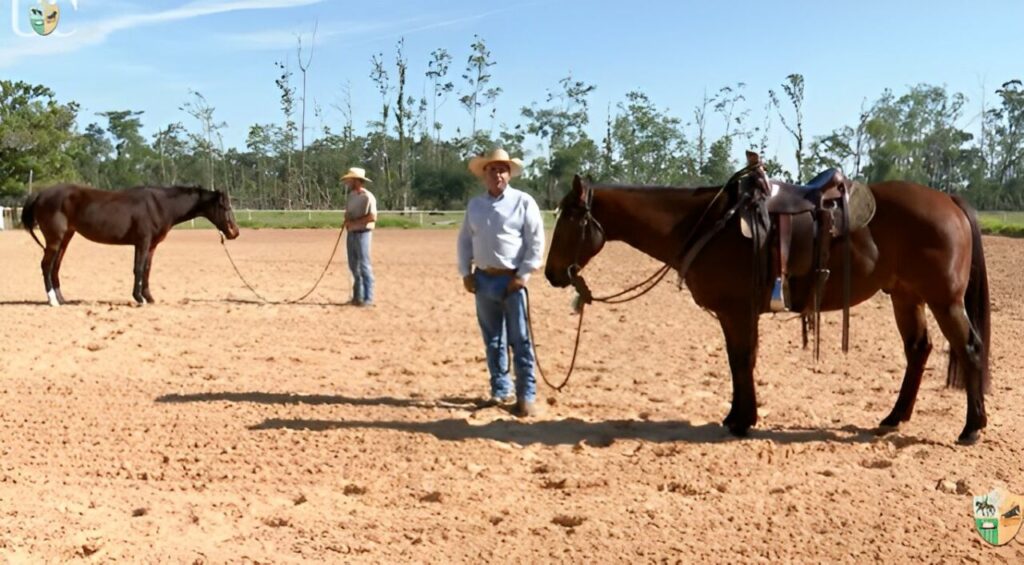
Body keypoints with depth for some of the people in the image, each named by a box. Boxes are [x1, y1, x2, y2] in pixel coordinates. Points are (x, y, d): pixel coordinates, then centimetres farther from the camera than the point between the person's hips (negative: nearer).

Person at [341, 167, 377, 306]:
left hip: (362, 234, -8)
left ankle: (368, 298, 0)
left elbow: (372, 217, -22)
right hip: (351, 234, 8)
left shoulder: (367, 197, -14)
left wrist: (354, 222, -19)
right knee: (354, 266, 12)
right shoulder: (351, 195, 12)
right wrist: (347, 220, 1)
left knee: (364, 266, -5)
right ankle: (357, 296, 20)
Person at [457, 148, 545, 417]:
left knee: (520, 340, -3)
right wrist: (465, 272, 4)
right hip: (483, 279, 5)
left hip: (512, 279, -5)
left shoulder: (524, 202, -5)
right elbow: (465, 240, 13)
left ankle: (527, 395, 2)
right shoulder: (474, 204, 9)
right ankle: (501, 390, 22)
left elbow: (536, 242, -8)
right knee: (493, 340, 11)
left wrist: (523, 275, -13)